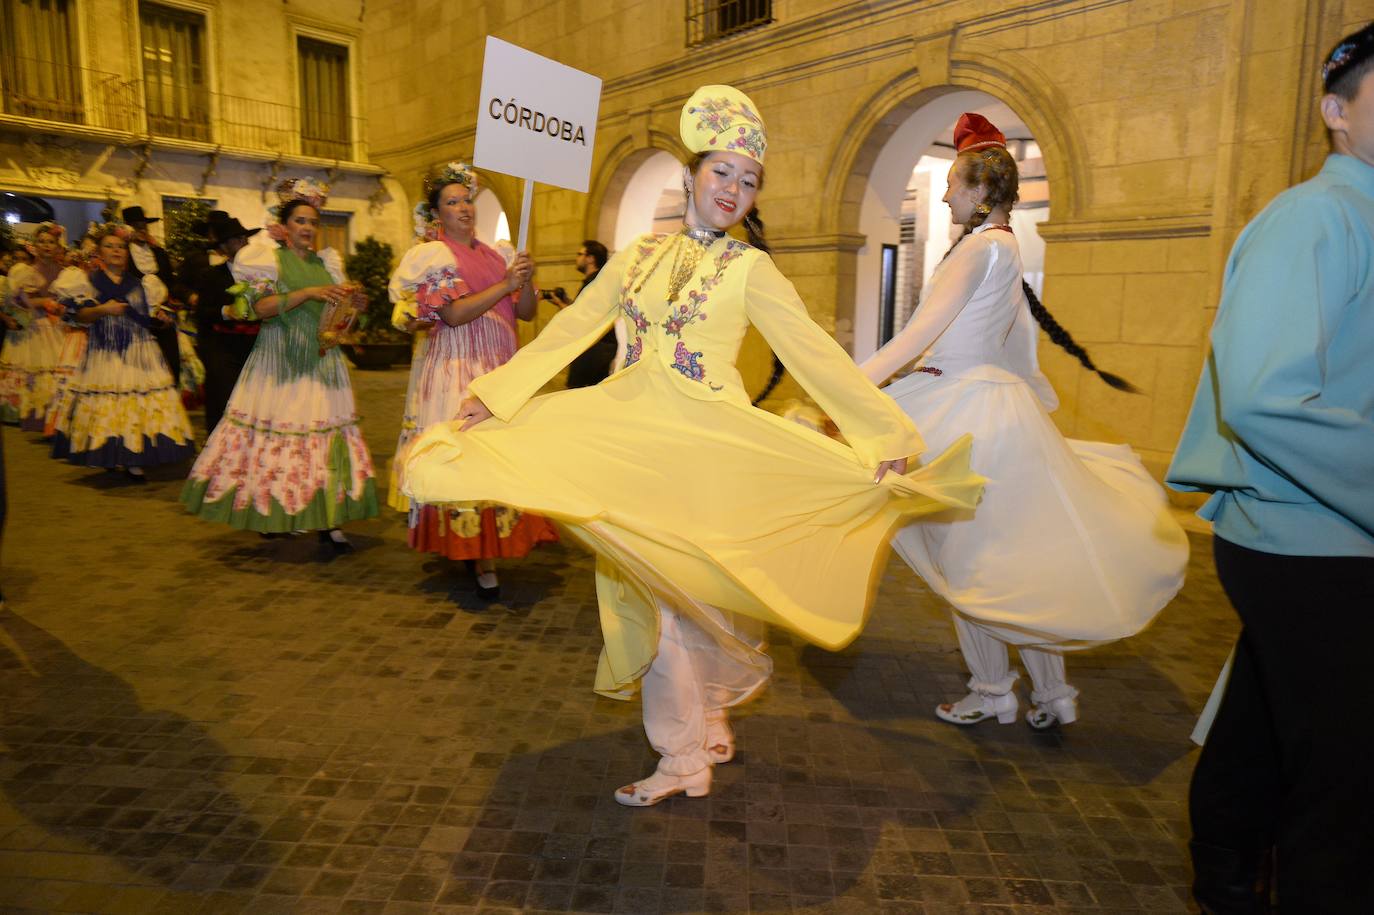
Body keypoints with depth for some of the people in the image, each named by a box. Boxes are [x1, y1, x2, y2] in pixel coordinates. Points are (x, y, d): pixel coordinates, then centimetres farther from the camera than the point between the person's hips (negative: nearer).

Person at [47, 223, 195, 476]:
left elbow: (149, 316, 15)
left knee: (140, 403, -3)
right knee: (106, 406, -2)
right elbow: (80, 316, -3)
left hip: (138, 352, 2)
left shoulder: (140, 282, 11)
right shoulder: (89, 280, 5)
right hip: (104, 353, -2)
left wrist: (159, 315, -5)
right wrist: (102, 309, -18)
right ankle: (109, 458, 9)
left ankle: (134, 461, 2)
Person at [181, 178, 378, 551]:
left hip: (321, 360, 4)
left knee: (326, 430, -3)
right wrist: (308, 293, -21)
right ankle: (272, 512, 12)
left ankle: (328, 520, -2)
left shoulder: (326, 262, 16)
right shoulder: (268, 258, 3)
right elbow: (261, 307, -12)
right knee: (277, 431, -3)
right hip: (279, 361, -3)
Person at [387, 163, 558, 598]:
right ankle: (480, 559, -2)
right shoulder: (434, 255, 0)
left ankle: (484, 547, 16)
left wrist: (525, 282, -7)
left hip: (501, 368, 6)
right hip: (456, 370, -6)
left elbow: (526, 312, 12)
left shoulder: (494, 255, 16)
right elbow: (454, 314, -15)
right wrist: (505, 284, -15)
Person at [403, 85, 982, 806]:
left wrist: (882, 434, -9)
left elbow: (815, 355, -4)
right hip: (634, 437, 4)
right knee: (655, 589, 8)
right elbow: (571, 330, 11)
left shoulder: (750, 269, 1)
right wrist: (491, 394, 8)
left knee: (693, 587, 2)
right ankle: (703, 729, 29)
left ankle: (687, 757, 21)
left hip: (706, 443, -4)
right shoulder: (637, 256, 11)